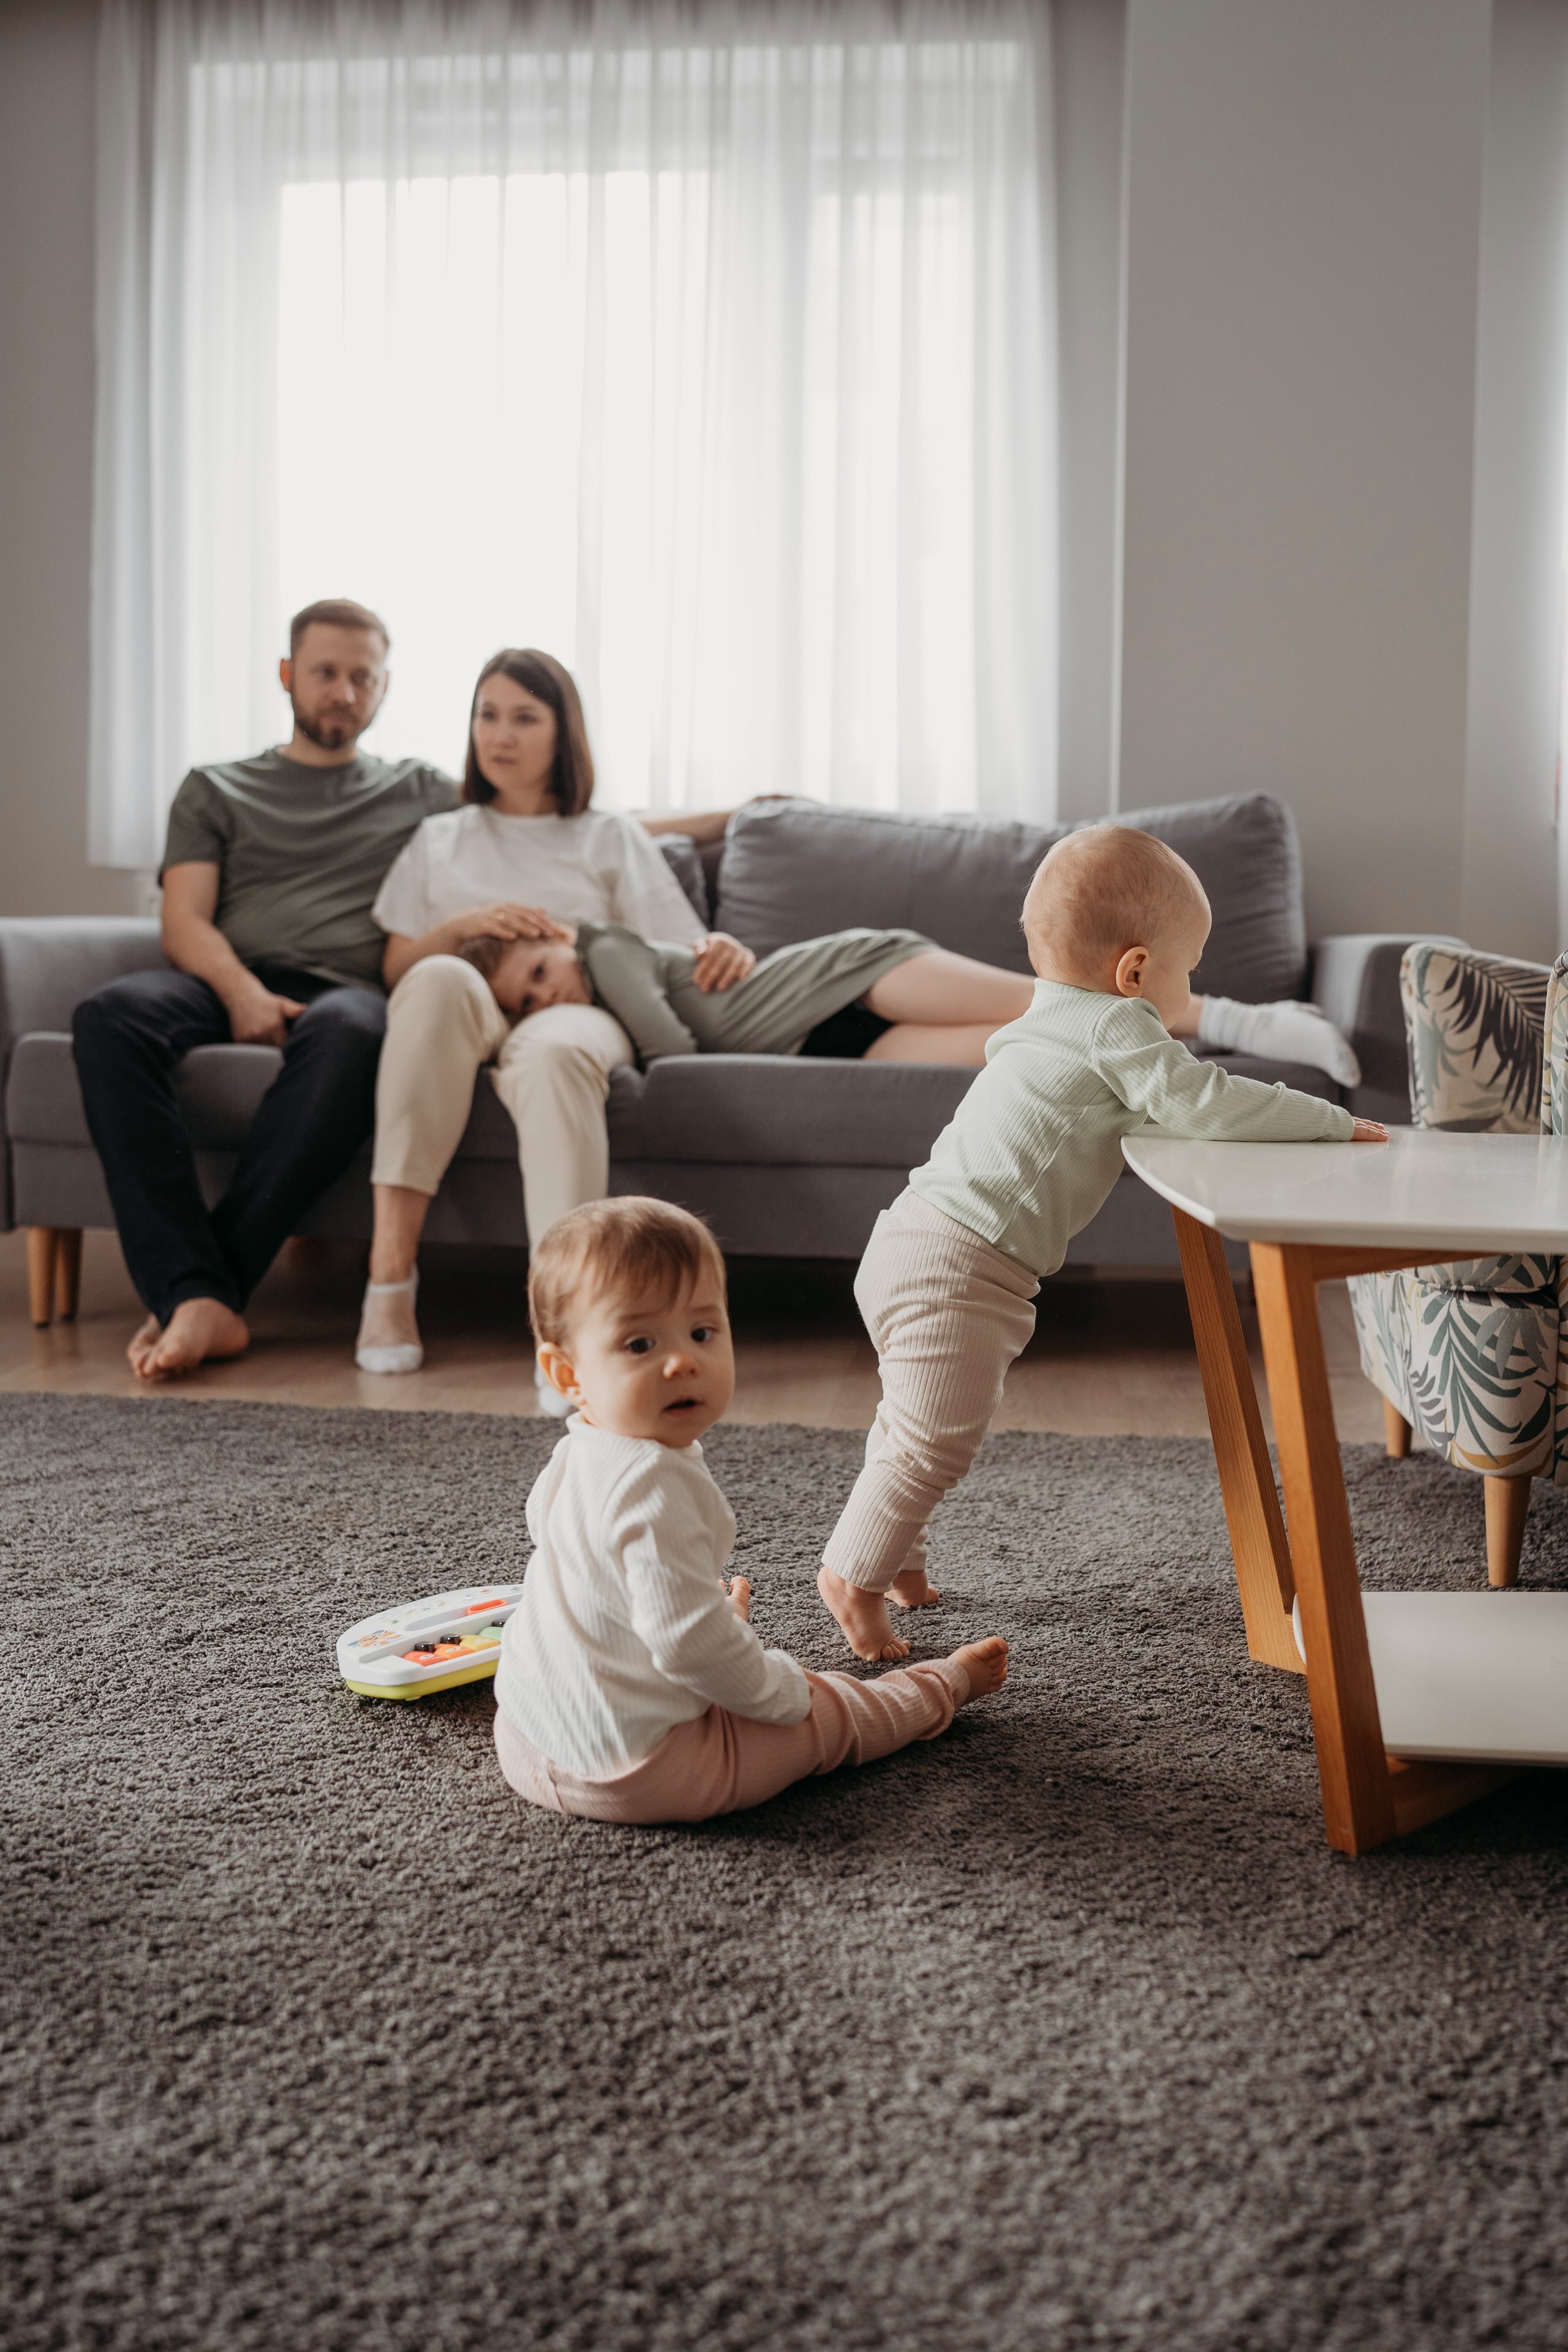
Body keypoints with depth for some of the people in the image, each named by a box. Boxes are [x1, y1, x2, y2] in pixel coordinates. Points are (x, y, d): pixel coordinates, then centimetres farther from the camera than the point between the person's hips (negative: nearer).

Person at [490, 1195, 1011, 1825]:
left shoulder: (579, 1455, 3)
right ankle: (943, 1687, 35)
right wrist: (785, 1691, -14)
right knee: (832, 1711, 11)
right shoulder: (654, 1488, -31)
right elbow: (689, 1643, -34)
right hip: (631, 1775, -8)